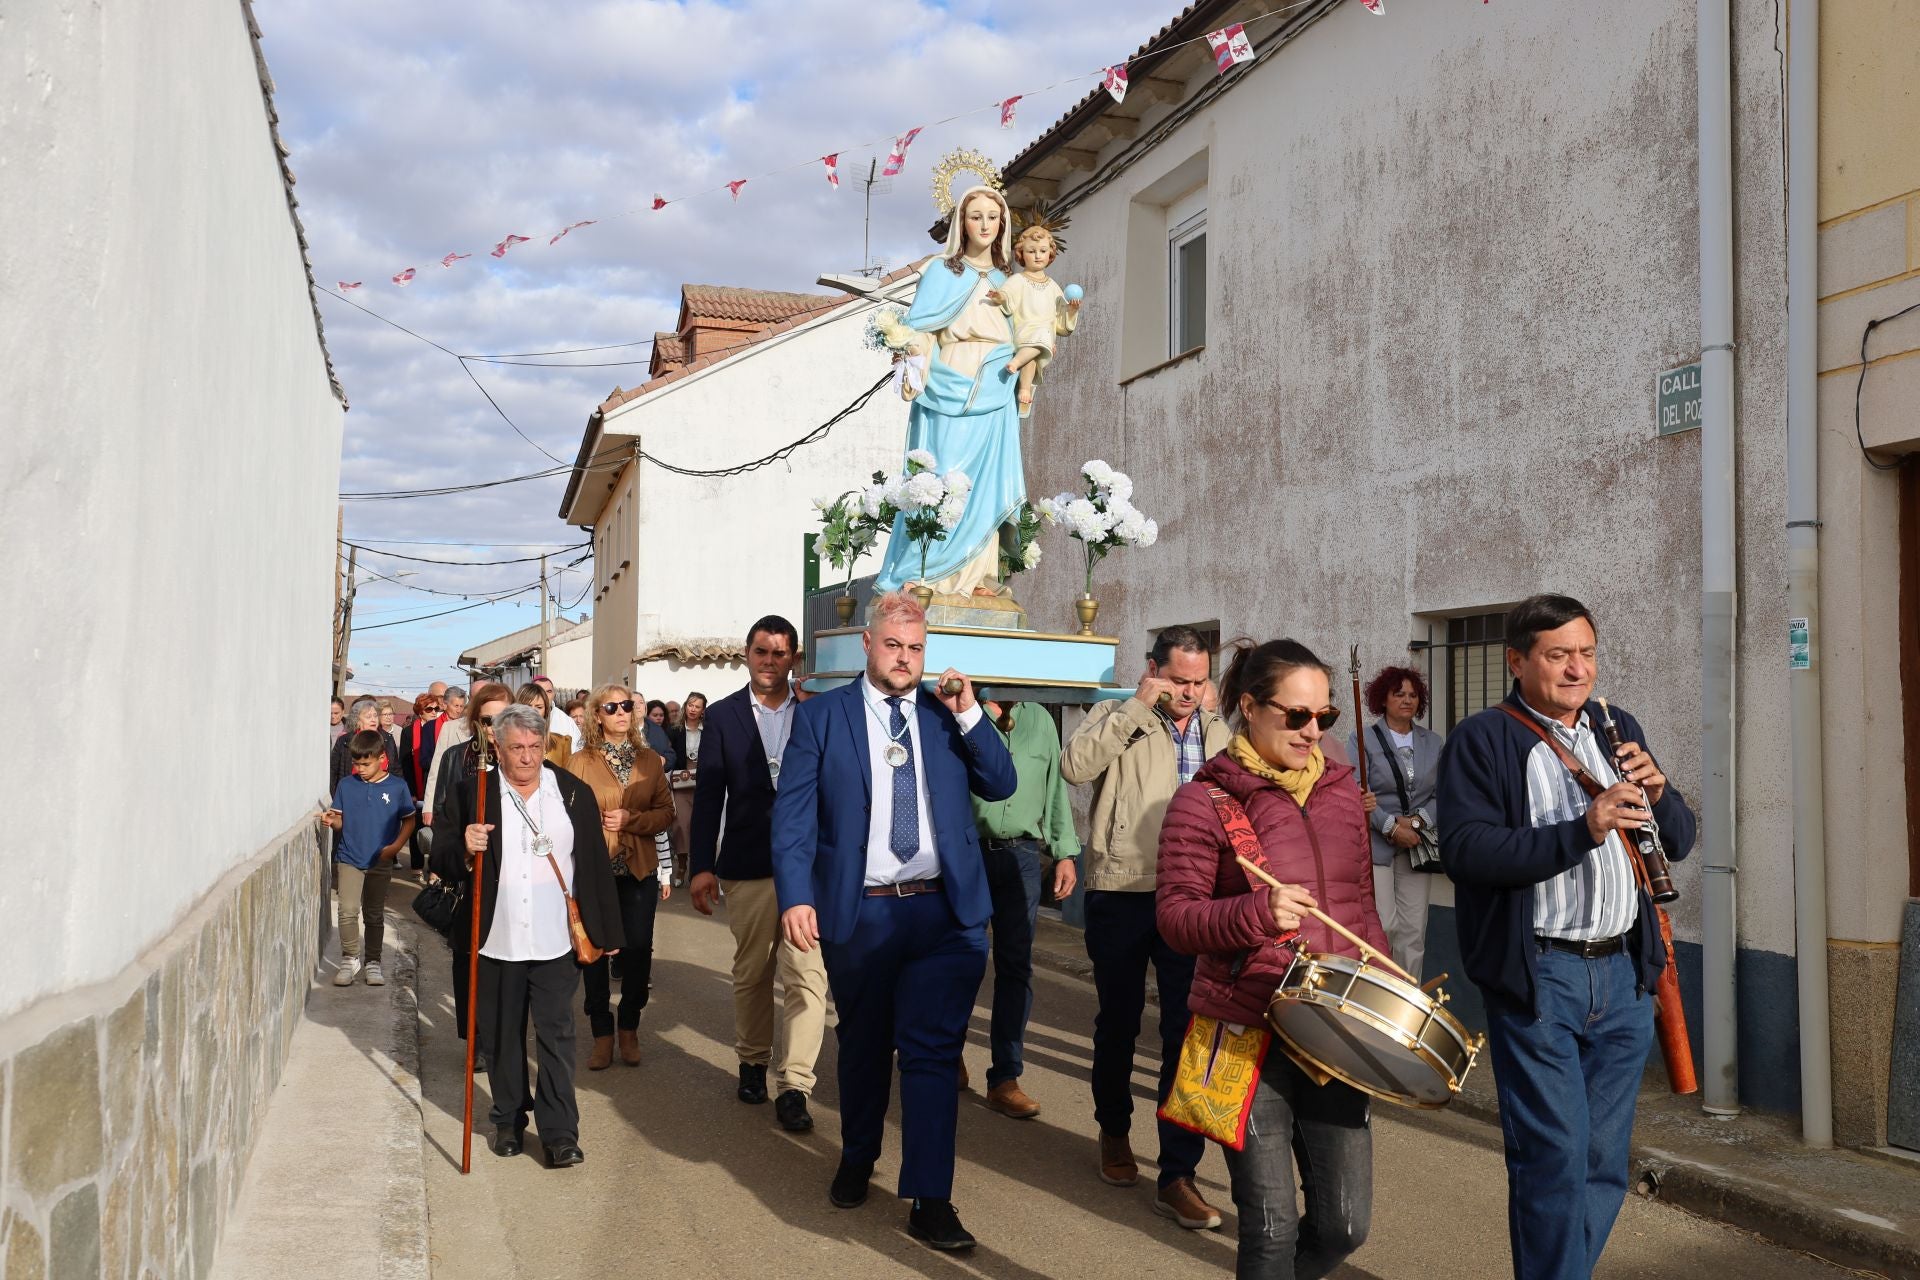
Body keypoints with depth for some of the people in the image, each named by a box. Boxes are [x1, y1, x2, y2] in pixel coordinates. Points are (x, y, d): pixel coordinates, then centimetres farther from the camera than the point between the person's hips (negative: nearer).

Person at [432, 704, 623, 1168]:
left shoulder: (575, 793, 3)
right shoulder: (470, 794, -1)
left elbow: (596, 865, 7)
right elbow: (443, 862, 1)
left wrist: (607, 933, 8)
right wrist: (464, 849, -22)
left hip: (556, 941, 0)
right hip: (496, 942, 1)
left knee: (556, 1035, -1)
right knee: (502, 1036, 12)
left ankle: (560, 1133, 4)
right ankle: (509, 1120, 29)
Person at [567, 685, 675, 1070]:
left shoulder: (649, 761, 7)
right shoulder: (580, 762, -1)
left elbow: (666, 812, 3)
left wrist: (631, 819, -13)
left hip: (639, 869, 2)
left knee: (638, 950, 3)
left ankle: (629, 1030, 21)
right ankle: (602, 1034, 18)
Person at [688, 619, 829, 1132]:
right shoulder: (723, 716, 4)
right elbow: (708, 796, 2)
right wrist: (701, 866, -3)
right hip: (748, 866, 1)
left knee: (808, 973, -9)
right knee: (751, 972, 13)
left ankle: (794, 1085, -4)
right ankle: (753, 1063, 32)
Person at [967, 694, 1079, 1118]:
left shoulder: (1040, 720, 14)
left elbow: (1056, 787, 15)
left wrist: (1065, 852, 10)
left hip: (1021, 855, 3)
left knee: (1016, 966, 2)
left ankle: (1004, 1078, 8)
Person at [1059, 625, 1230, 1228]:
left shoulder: (1217, 730, 11)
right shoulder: (1117, 718, 0)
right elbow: (1075, 765, -21)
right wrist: (1137, 706, -19)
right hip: (1120, 893, -2)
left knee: (1187, 1030, -2)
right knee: (1118, 1021, 15)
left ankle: (1178, 1174, 5)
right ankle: (1114, 1130, 39)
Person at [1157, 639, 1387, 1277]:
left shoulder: (1342, 790, 9)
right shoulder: (1204, 800, -7)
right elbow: (1175, 918, -10)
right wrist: (1256, 912, -26)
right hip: (1248, 1036, -5)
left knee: (1344, 1223, 7)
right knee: (1272, 1227, 1)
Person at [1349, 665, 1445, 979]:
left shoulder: (1434, 743, 13)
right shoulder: (1363, 739, 1)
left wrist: (1418, 821, -10)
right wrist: (1391, 827, -16)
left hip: (1417, 846, 4)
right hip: (1375, 845, -4)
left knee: (1414, 930, 3)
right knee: (1384, 926, -12)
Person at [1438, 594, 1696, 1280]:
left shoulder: (1619, 730, 14)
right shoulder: (1481, 740, -5)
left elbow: (1679, 840, 13)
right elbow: (1465, 850, -18)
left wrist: (1657, 794, -8)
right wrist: (1581, 830, -25)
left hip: (1623, 972, 6)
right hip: (1537, 978, -6)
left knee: (1604, 1164, 12)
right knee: (1555, 1159, -4)